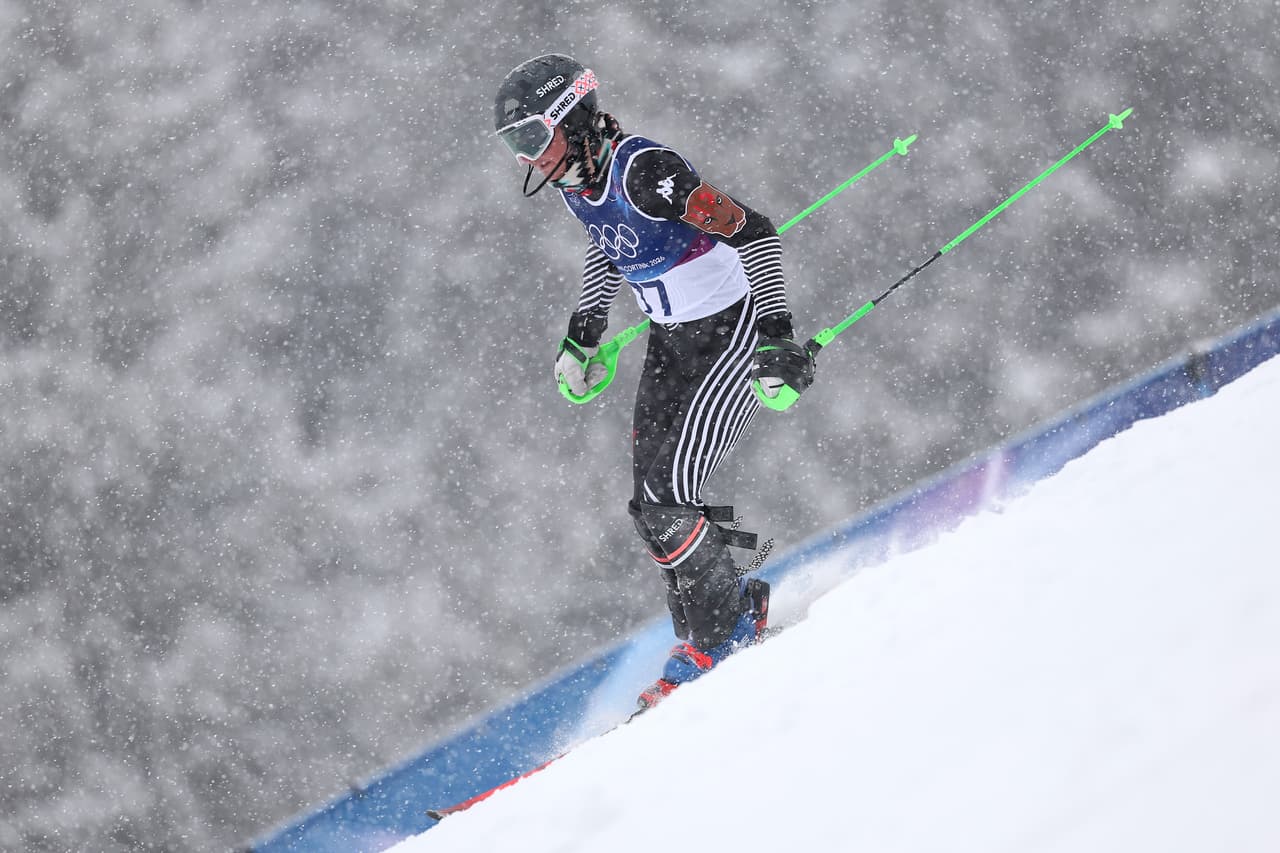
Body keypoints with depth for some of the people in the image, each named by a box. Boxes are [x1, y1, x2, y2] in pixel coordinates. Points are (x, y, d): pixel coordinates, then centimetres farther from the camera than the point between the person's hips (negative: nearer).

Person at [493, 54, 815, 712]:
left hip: (733, 333, -9)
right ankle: (706, 634, 16)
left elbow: (754, 233, -27)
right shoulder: (574, 181, 0)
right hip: (669, 340, 9)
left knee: (669, 497, -14)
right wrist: (583, 331, 20)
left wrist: (776, 334, -31)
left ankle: (722, 634, 3)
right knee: (650, 503, 5)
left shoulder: (643, 170, -27)